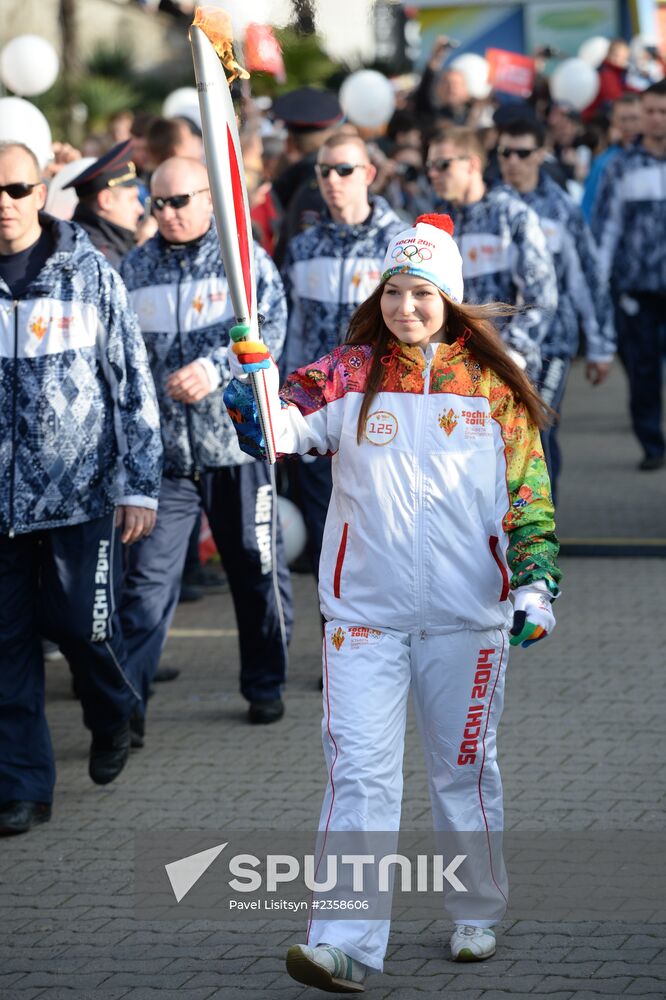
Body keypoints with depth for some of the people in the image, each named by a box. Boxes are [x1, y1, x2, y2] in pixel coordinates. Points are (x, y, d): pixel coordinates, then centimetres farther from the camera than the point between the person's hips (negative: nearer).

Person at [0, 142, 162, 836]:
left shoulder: (90, 276, -1)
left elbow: (132, 382, 1)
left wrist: (139, 484, -3)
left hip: (82, 490, -2)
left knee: (81, 623, -1)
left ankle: (112, 715, 33)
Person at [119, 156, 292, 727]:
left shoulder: (245, 260, 1)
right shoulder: (135, 269, 9)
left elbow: (270, 330, -10)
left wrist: (215, 368, -24)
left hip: (237, 440, -1)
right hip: (163, 450, 1)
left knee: (257, 570, 10)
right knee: (149, 576, -7)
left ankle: (265, 686, 26)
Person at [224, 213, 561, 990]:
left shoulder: (491, 383, 3)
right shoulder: (351, 374, 0)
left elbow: (528, 491, 7)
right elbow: (289, 421, -17)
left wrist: (535, 579, -2)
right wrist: (256, 411, -39)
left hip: (467, 612, 1)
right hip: (366, 610, -1)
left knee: (464, 768, 14)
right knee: (360, 774, -6)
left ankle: (478, 915, 32)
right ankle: (343, 945, -9)